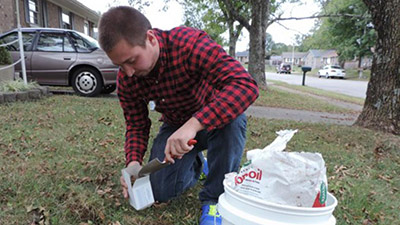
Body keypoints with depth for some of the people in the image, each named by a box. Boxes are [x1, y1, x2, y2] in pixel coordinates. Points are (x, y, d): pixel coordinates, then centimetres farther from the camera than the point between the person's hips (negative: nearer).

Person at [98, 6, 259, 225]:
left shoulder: (191, 44, -32)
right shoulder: (126, 79, -15)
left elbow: (246, 85, -42)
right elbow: (136, 125, -3)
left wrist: (194, 124, -51)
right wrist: (134, 161, -22)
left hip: (212, 121, -3)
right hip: (175, 127, 4)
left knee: (232, 120, -38)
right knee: (160, 191, -8)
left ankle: (215, 198, -15)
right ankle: (194, 164, 25)